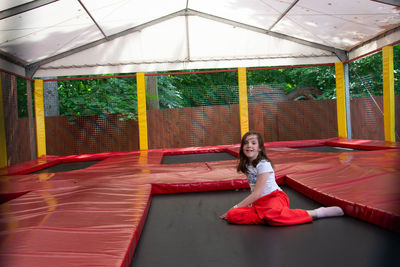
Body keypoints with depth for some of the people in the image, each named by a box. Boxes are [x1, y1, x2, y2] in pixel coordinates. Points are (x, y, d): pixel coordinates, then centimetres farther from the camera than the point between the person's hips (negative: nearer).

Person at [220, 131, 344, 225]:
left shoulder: (263, 164, -12)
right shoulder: (246, 165, 11)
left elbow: (257, 193, -16)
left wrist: (236, 206, -11)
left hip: (274, 197, -6)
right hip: (258, 203, 6)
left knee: (272, 213, -42)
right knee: (232, 216, -17)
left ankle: (315, 213, -24)